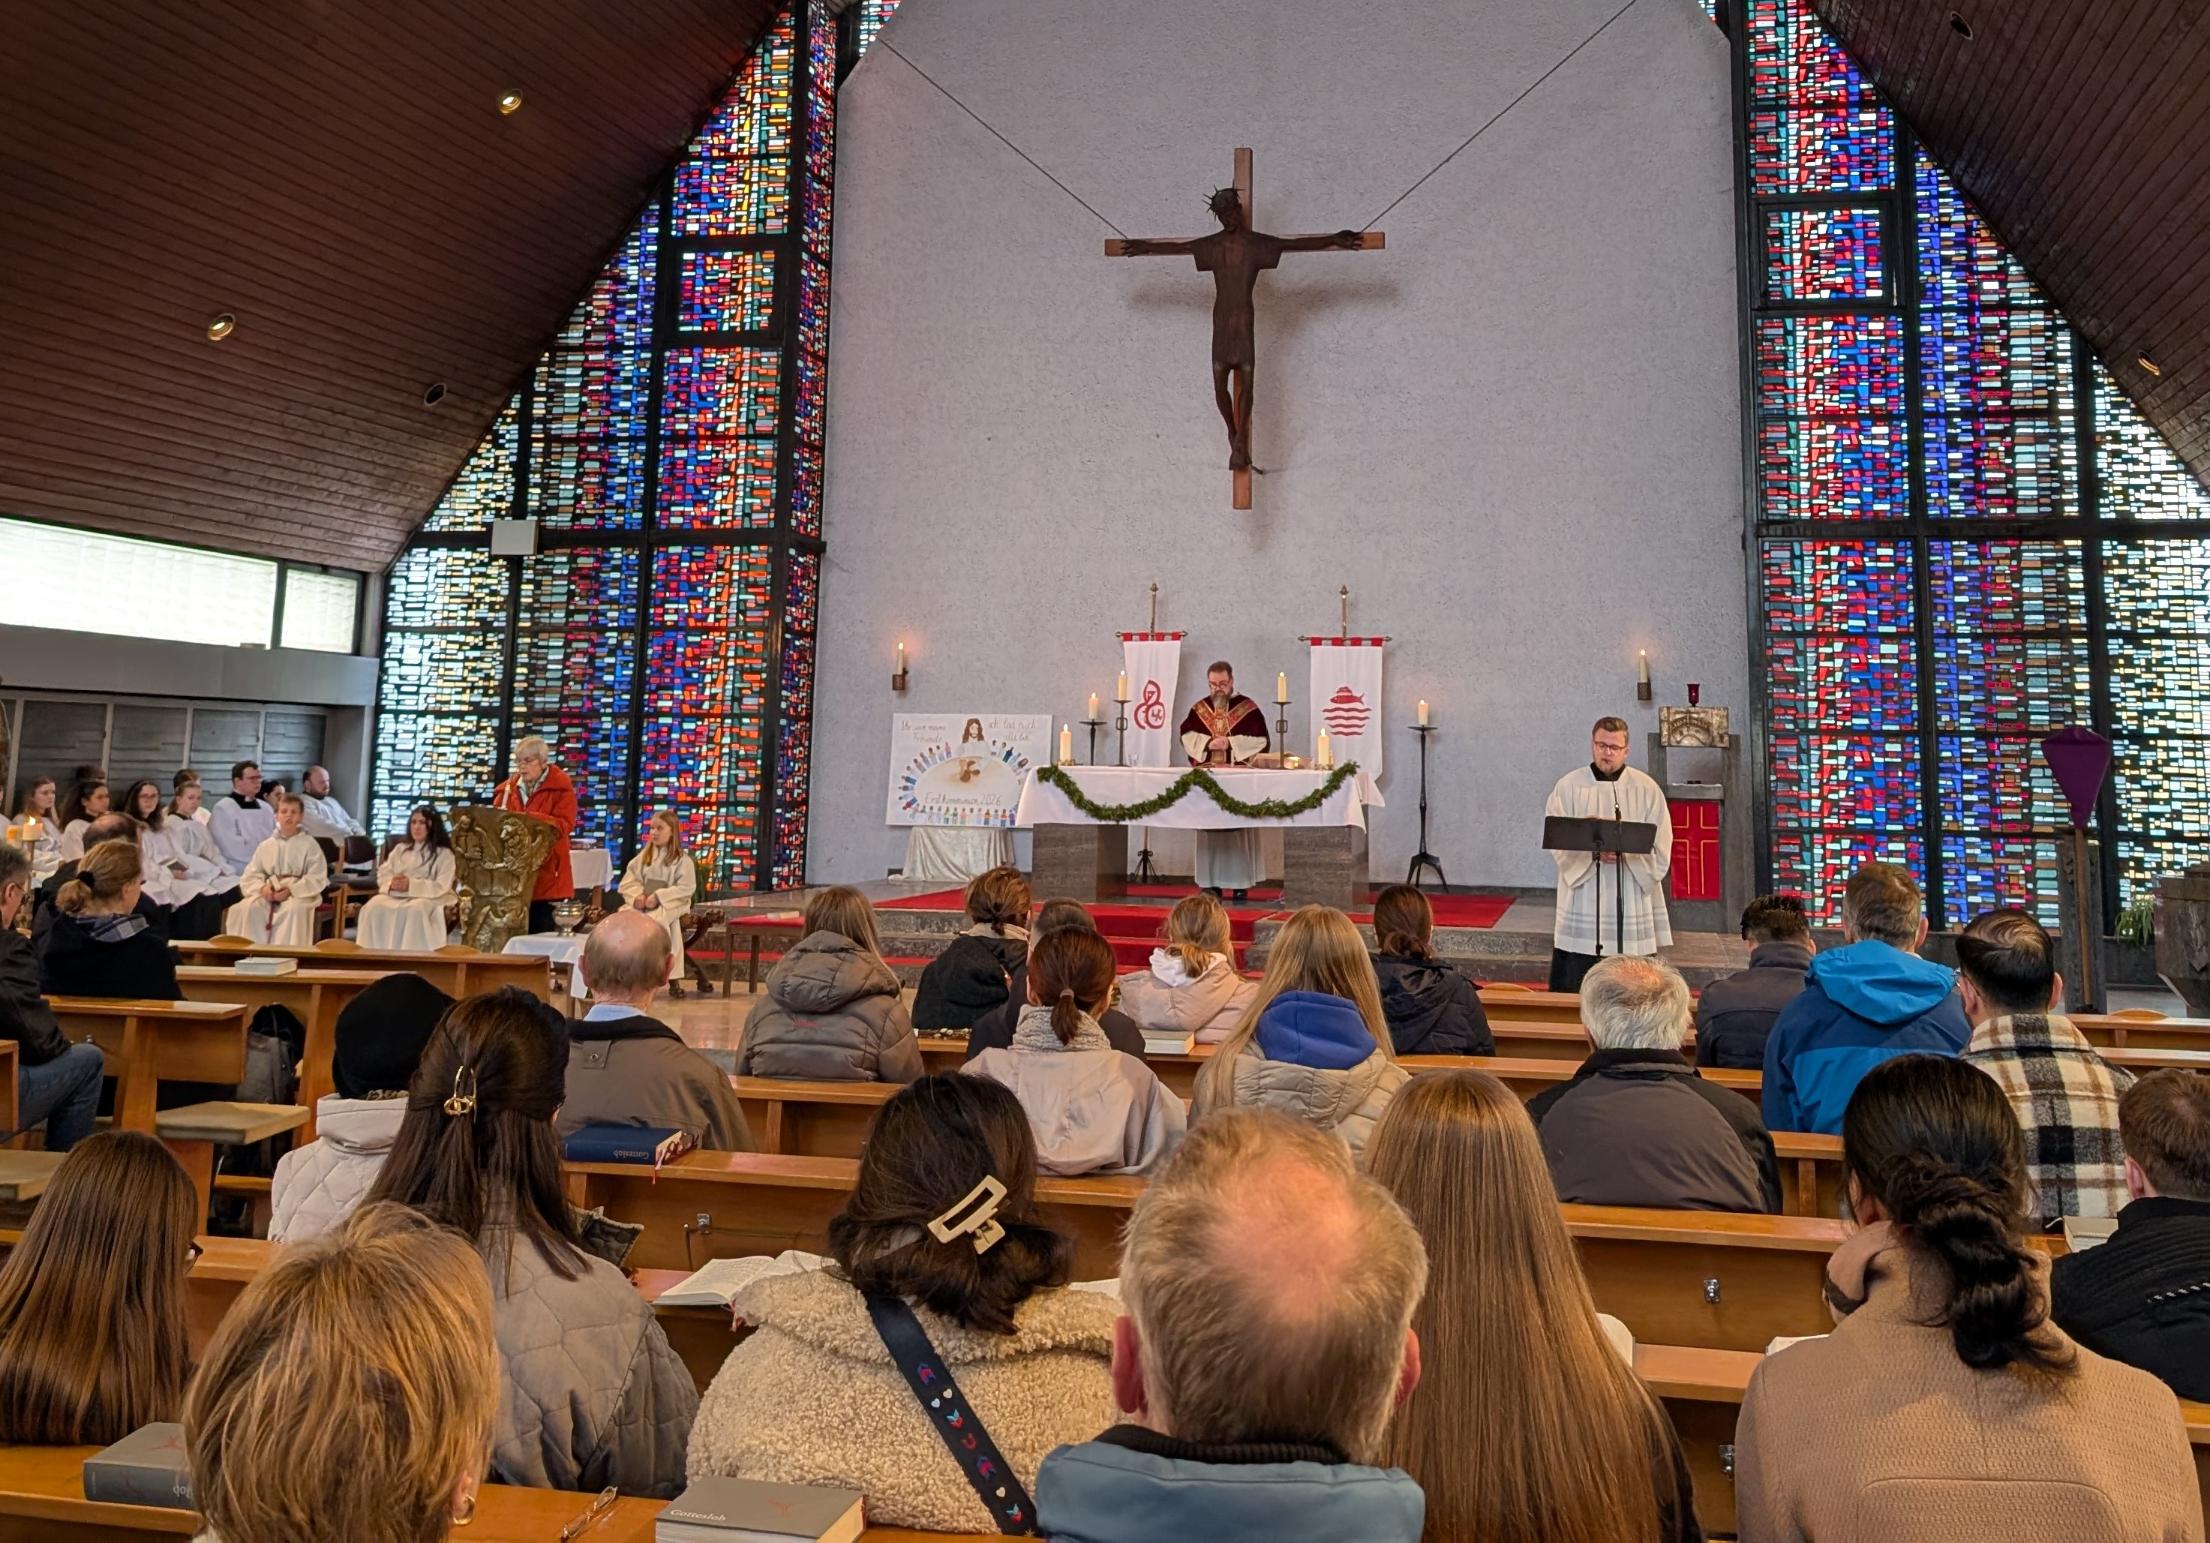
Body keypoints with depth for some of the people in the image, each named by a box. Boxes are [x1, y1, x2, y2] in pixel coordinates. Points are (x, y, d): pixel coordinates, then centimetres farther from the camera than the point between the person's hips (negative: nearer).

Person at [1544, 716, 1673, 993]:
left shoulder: (1646, 789, 6)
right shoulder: (1569, 786, 4)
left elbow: (1660, 849, 1)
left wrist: (1626, 850, -17)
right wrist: (1591, 849, -20)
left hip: (1631, 905, 1)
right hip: (1582, 905, 0)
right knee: (1575, 992, 2)